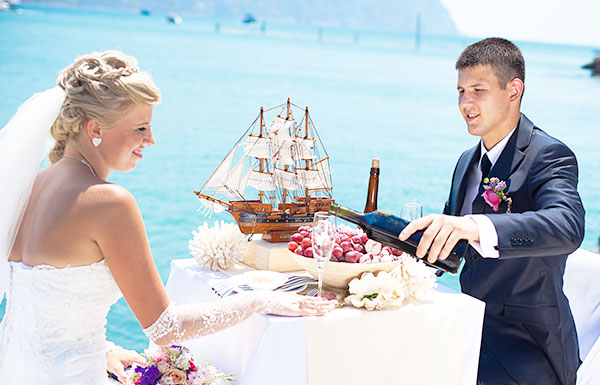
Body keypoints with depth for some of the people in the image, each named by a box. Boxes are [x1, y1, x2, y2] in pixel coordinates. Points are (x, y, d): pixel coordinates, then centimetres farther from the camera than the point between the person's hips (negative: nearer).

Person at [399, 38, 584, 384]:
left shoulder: (550, 157, -15)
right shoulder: (468, 161, 12)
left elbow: (567, 226, -36)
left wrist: (476, 227, -51)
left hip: (528, 340, -7)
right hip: (473, 323, 8)